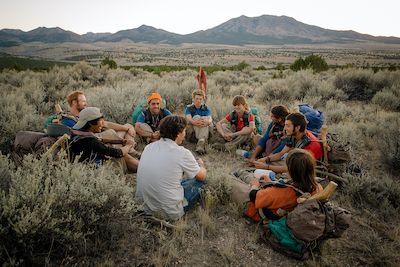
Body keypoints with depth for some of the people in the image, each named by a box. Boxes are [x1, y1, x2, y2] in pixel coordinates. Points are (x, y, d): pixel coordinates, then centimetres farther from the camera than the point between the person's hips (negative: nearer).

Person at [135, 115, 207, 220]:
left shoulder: (149, 147, 0)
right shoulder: (182, 153, -17)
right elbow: (202, 176, 0)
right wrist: (201, 165, 24)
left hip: (146, 207, 6)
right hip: (169, 212, -6)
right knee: (200, 180, 9)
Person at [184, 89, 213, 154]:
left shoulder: (206, 109, 11)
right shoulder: (188, 108, 8)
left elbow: (210, 119, -10)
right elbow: (189, 119, -14)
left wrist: (207, 121, -36)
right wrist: (194, 122, -38)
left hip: (205, 131, 1)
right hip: (191, 132, -1)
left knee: (205, 119, -26)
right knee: (196, 117, -24)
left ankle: (201, 141, -47)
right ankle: (202, 142, -41)